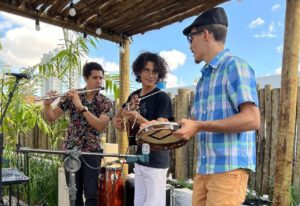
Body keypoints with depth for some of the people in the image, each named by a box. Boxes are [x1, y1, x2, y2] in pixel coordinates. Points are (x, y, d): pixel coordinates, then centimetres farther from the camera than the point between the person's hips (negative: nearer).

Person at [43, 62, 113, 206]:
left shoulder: (105, 102, -3)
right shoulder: (72, 96, 1)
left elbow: (100, 126, -19)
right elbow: (51, 117, 1)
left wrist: (81, 106, -24)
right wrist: (47, 104, -20)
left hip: (91, 152, -1)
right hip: (70, 150, 2)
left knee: (91, 194, -2)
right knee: (74, 193, 11)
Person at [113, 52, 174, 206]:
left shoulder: (162, 97, -12)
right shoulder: (134, 95, 8)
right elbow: (118, 116, 20)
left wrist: (138, 119, -36)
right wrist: (118, 122, -2)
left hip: (156, 160, -7)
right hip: (139, 157, 7)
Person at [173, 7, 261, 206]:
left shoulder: (235, 66, -8)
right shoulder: (204, 78, 18)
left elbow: (252, 120, -18)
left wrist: (199, 126, -20)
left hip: (228, 168, -7)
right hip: (203, 168, 7)